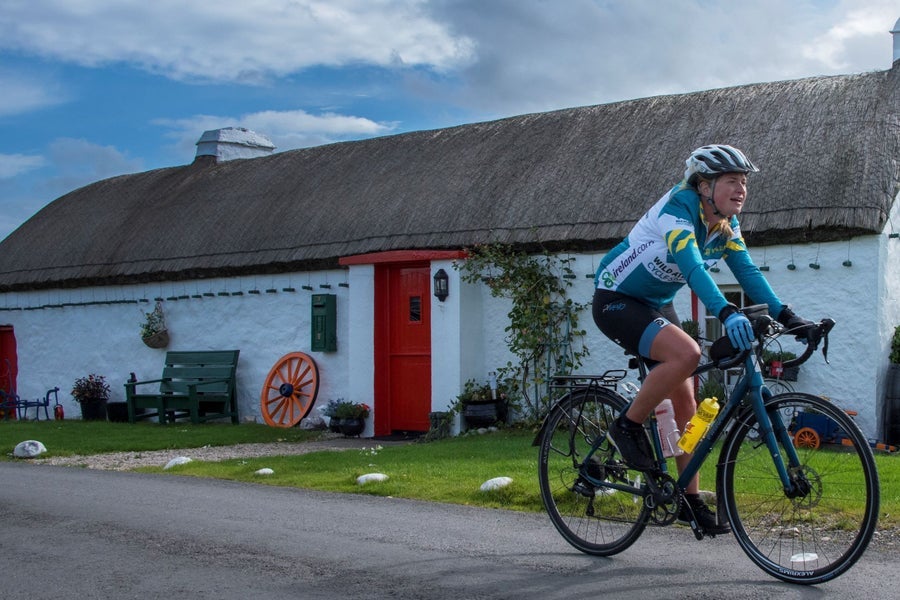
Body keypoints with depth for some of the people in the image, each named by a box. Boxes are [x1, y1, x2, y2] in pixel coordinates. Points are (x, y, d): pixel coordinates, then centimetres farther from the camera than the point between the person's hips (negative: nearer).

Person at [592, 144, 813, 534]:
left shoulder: (726, 224, -1)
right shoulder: (677, 208, -26)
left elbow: (747, 272, -5)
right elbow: (692, 267, -40)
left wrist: (784, 315, -18)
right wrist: (727, 313, -54)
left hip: (656, 306, 8)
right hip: (616, 301, -8)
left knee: (685, 407, 3)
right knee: (686, 353, -33)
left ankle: (691, 500, 13)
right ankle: (628, 426, -14)